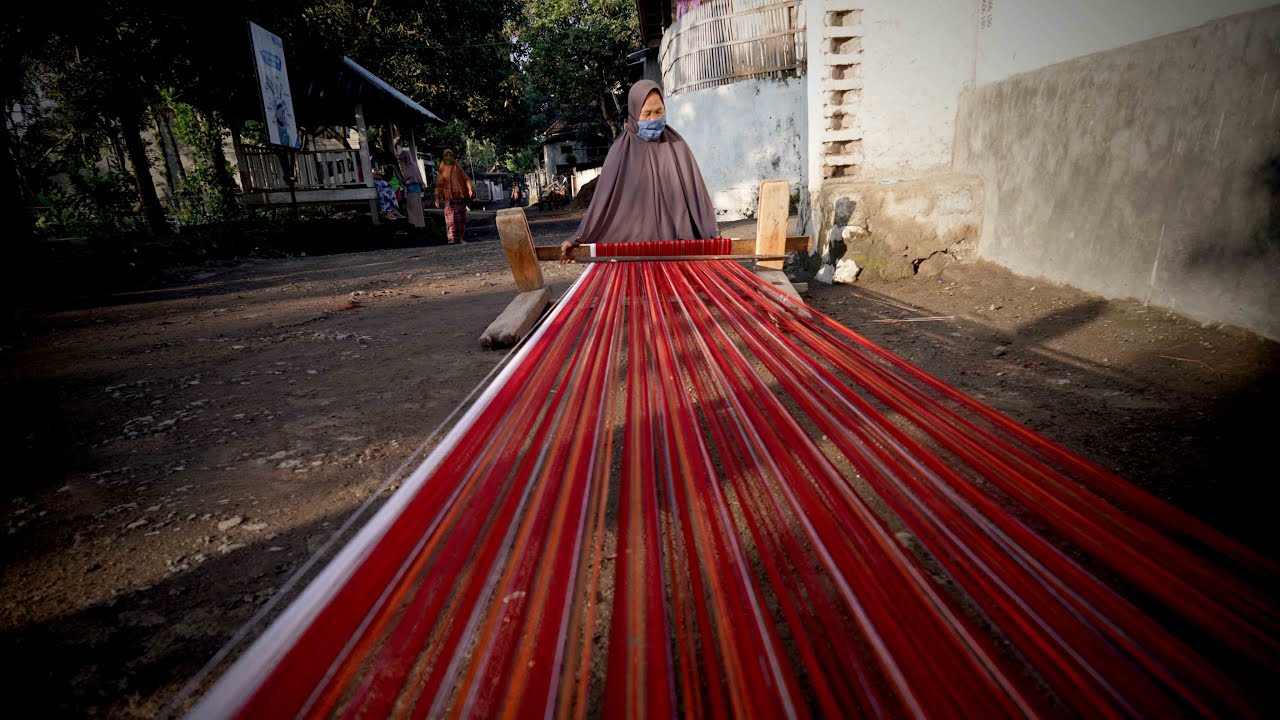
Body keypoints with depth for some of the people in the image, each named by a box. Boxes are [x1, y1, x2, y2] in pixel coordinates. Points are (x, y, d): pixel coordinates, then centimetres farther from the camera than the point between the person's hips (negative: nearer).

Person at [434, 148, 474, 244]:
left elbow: (465, 178, 2)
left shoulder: (457, 167, 11)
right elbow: (439, 184, 14)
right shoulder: (442, 169, 13)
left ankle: (462, 238, 5)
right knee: (450, 216, -15)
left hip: (459, 195, 0)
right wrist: (437, 197, 9)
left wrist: (470, 189, -15)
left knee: (460, 217, 0)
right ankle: (452, 238, -24)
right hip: (448, 196, 0)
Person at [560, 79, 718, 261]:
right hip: (635, 242, -1)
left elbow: (694, 189, 4)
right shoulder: (622, 150, 1)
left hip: (676, 239, 1)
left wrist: (712, 232, -1)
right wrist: (579, 238, -1)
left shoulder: (677, 146, 5)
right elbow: (602, 199, 1)